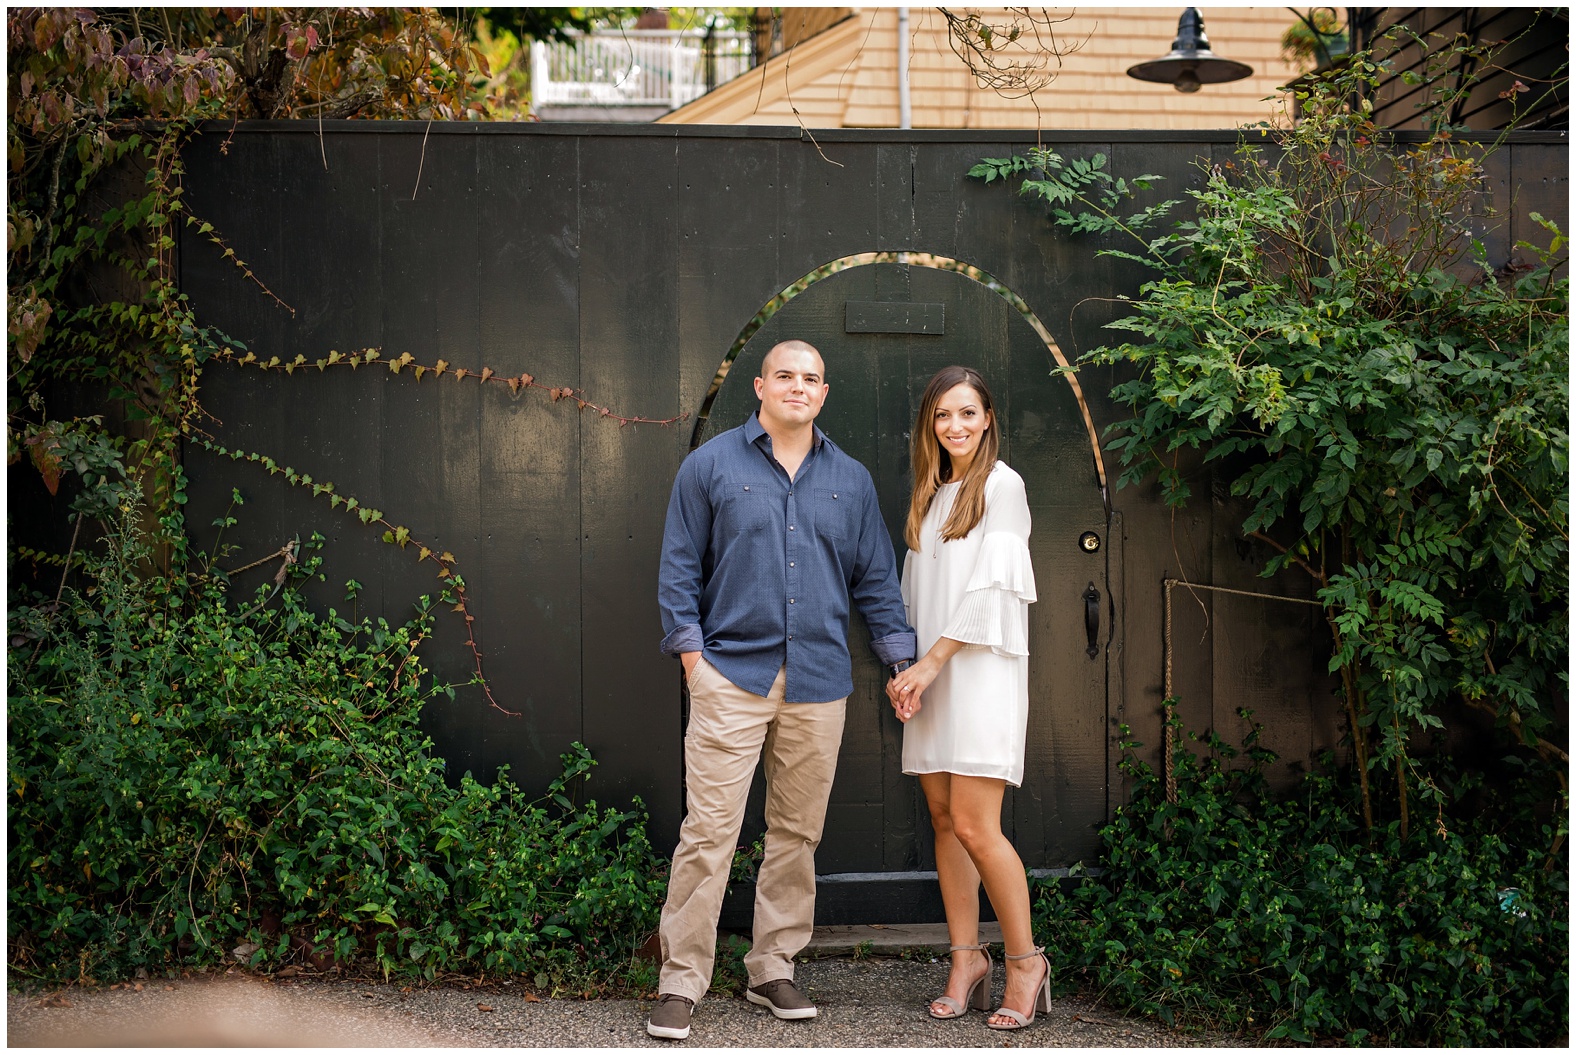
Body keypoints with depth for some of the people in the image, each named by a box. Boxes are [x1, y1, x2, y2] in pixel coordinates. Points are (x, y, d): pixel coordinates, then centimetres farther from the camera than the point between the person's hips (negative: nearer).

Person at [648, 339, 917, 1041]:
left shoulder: (851, 481, 14)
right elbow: (680, 566, 4)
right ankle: (680, 983, 0)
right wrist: (690, 648, -5)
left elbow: (876, 580, 16)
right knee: (709, 832, -7)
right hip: (733, 674, -3)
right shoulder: (711, 467, 5)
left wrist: (902, 659, 9)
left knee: (798, 833, 9)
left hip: (819, 682, 4)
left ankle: (773, 969, 20)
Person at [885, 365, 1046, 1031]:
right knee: (943, 819, 5)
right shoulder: (931, 494, 18)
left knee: (975, 825, -12)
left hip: (981, 670, -7)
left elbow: (989, 588, -11)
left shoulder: (1002, 485, -4)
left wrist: (930, 663, -12)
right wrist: (906, 671, 4)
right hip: (930, 675, 7)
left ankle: (1025, 960, 1)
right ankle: (966, 959, 11)